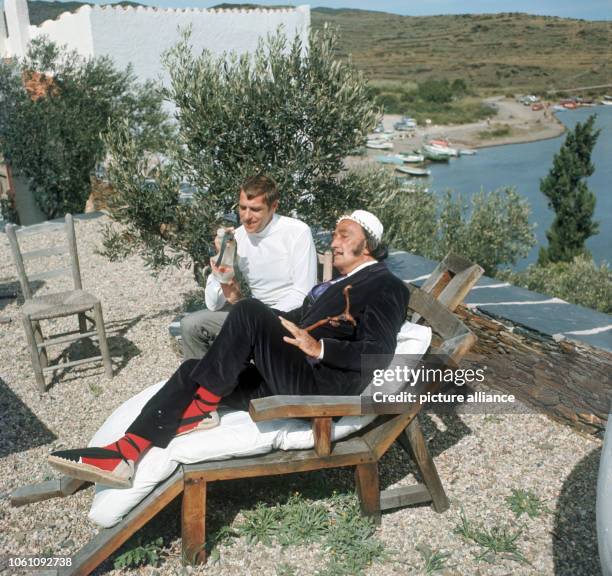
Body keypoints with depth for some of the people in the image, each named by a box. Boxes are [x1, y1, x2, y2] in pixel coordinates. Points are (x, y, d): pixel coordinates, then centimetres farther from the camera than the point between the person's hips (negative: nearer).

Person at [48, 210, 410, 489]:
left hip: (324, 386, -8)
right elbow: (296, 321, 22)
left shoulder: (387, 286, 2)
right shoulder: (337, 284, 29)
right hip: (290, 381, 9)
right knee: (193, 370, -4)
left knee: (249, 312, -23)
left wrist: (319, 348, -24)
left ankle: (201, 408, -8)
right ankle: (124, 455, -12)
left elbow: (379, 353, -12)